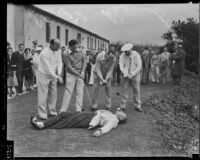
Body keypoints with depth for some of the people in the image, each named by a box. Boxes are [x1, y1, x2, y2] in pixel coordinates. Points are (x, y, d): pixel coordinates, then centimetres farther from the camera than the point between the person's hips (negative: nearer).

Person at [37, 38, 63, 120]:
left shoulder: (58, 51, -3)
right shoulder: (44, 53, -24)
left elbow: (59, 62, -4)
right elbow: (48, 68, -24)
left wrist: (59, 73, -19)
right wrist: (57, 77, -25)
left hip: (53, 75, 6)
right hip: (44, 75, -6)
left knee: (53, 94, 11)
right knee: (43, 95, -3)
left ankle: (53, 111, 24)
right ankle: (42, 114, 4)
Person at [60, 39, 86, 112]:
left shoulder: (81, 53, 10)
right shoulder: (66, 56, -5)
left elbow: (84, 62, 6)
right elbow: (69, 67, -12)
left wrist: (83, 71, -10)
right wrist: (79, 74, -17)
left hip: (80, 75, 4)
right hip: (71, 74, -4)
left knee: (80, 93, 2)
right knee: (68, 92, -6)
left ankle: (79, 110, 6)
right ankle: (63, 110, -2)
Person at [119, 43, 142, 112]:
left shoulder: (136, 55, -12)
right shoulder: (122, 56, -9)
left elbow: (139, 67, -13)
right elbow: (121, 67, -13)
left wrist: (132, 74, -20)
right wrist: (126, 74, -26)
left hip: (135, 75, 0)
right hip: (125, 75, 1)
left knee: (136, 90, 1)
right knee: (124, 89, -3)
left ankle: (137, 106, 11)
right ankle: (123, 106, 4)